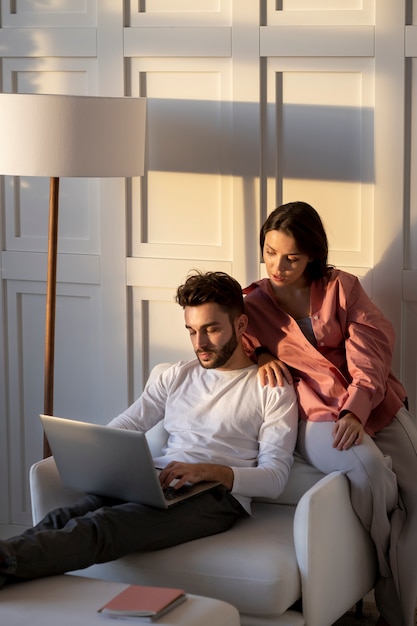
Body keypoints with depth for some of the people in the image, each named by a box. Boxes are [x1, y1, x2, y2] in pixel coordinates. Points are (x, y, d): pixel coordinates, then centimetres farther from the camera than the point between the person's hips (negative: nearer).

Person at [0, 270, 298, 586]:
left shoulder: (273, 390, 8)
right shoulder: (177, 376, 25)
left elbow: (275, 478, -1)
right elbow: (125, 425, 19)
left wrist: (210, 471, -19)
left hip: (216, 494, -6)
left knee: (102, 526, -36)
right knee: (61, 519, -29)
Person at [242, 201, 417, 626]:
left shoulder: (342, 287, 8)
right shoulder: (252, 303, 11)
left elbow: (371, 350, -2)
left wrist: (356, 409, -19)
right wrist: (260, 354, 1)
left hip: (373, 405, 2)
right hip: (315, 413, -2)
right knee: (368, 465, -34)